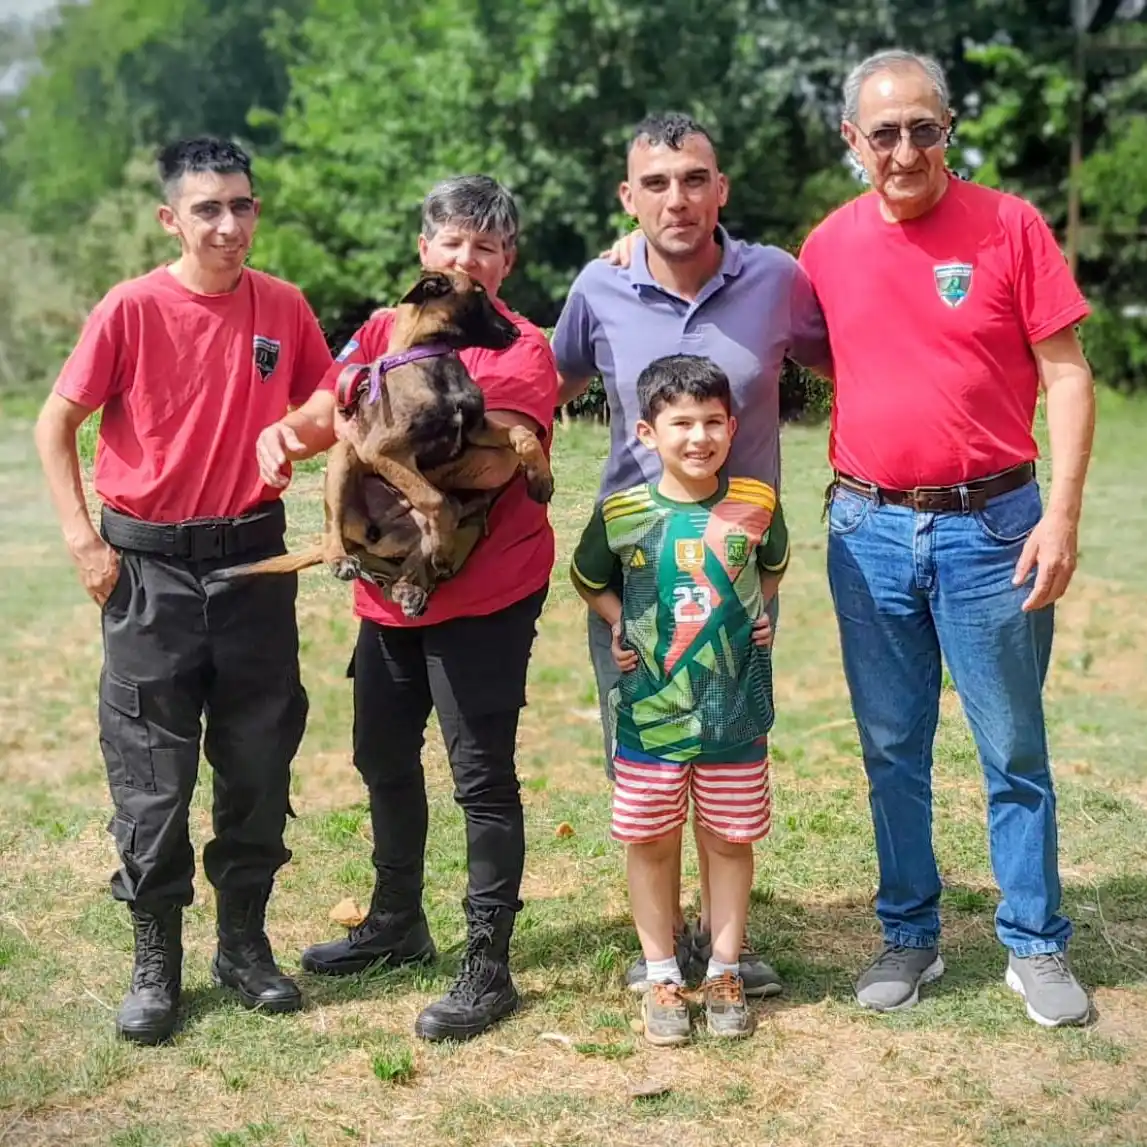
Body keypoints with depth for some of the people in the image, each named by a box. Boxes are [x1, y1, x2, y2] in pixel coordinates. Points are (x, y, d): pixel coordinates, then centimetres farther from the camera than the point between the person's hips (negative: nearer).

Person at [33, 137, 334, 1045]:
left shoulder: (284, 307, -1)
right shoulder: (132, 309, -10)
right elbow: (56, 424, -4)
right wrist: (83, 539, -9)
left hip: (254, 558, 3)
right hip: (151, 564, -3)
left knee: (259, 763, 10)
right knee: (152, 776, 3)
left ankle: (245, 944, 26)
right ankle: (156, 964, 17)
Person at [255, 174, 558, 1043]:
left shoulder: (521, 349, -8)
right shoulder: (384, 330, 9)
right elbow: (325, 409, 1)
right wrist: (286, 433, -20)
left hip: (487, 594, -6)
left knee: (483, 775, -3)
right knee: (384, 758, 18)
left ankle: (489, 966, 8)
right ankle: (397, 923, 38)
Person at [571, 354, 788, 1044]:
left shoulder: (756, 505, -3)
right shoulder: (623, 513, -6)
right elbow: (590, 580, 14)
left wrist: (760, 614, 5)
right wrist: (621, 626, -1)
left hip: (736, 711, 1)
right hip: (650, 710, 0)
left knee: (730, 839, 10)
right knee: (651, 841, 7)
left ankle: (726, 973, 25)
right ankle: (663, 977, 21)